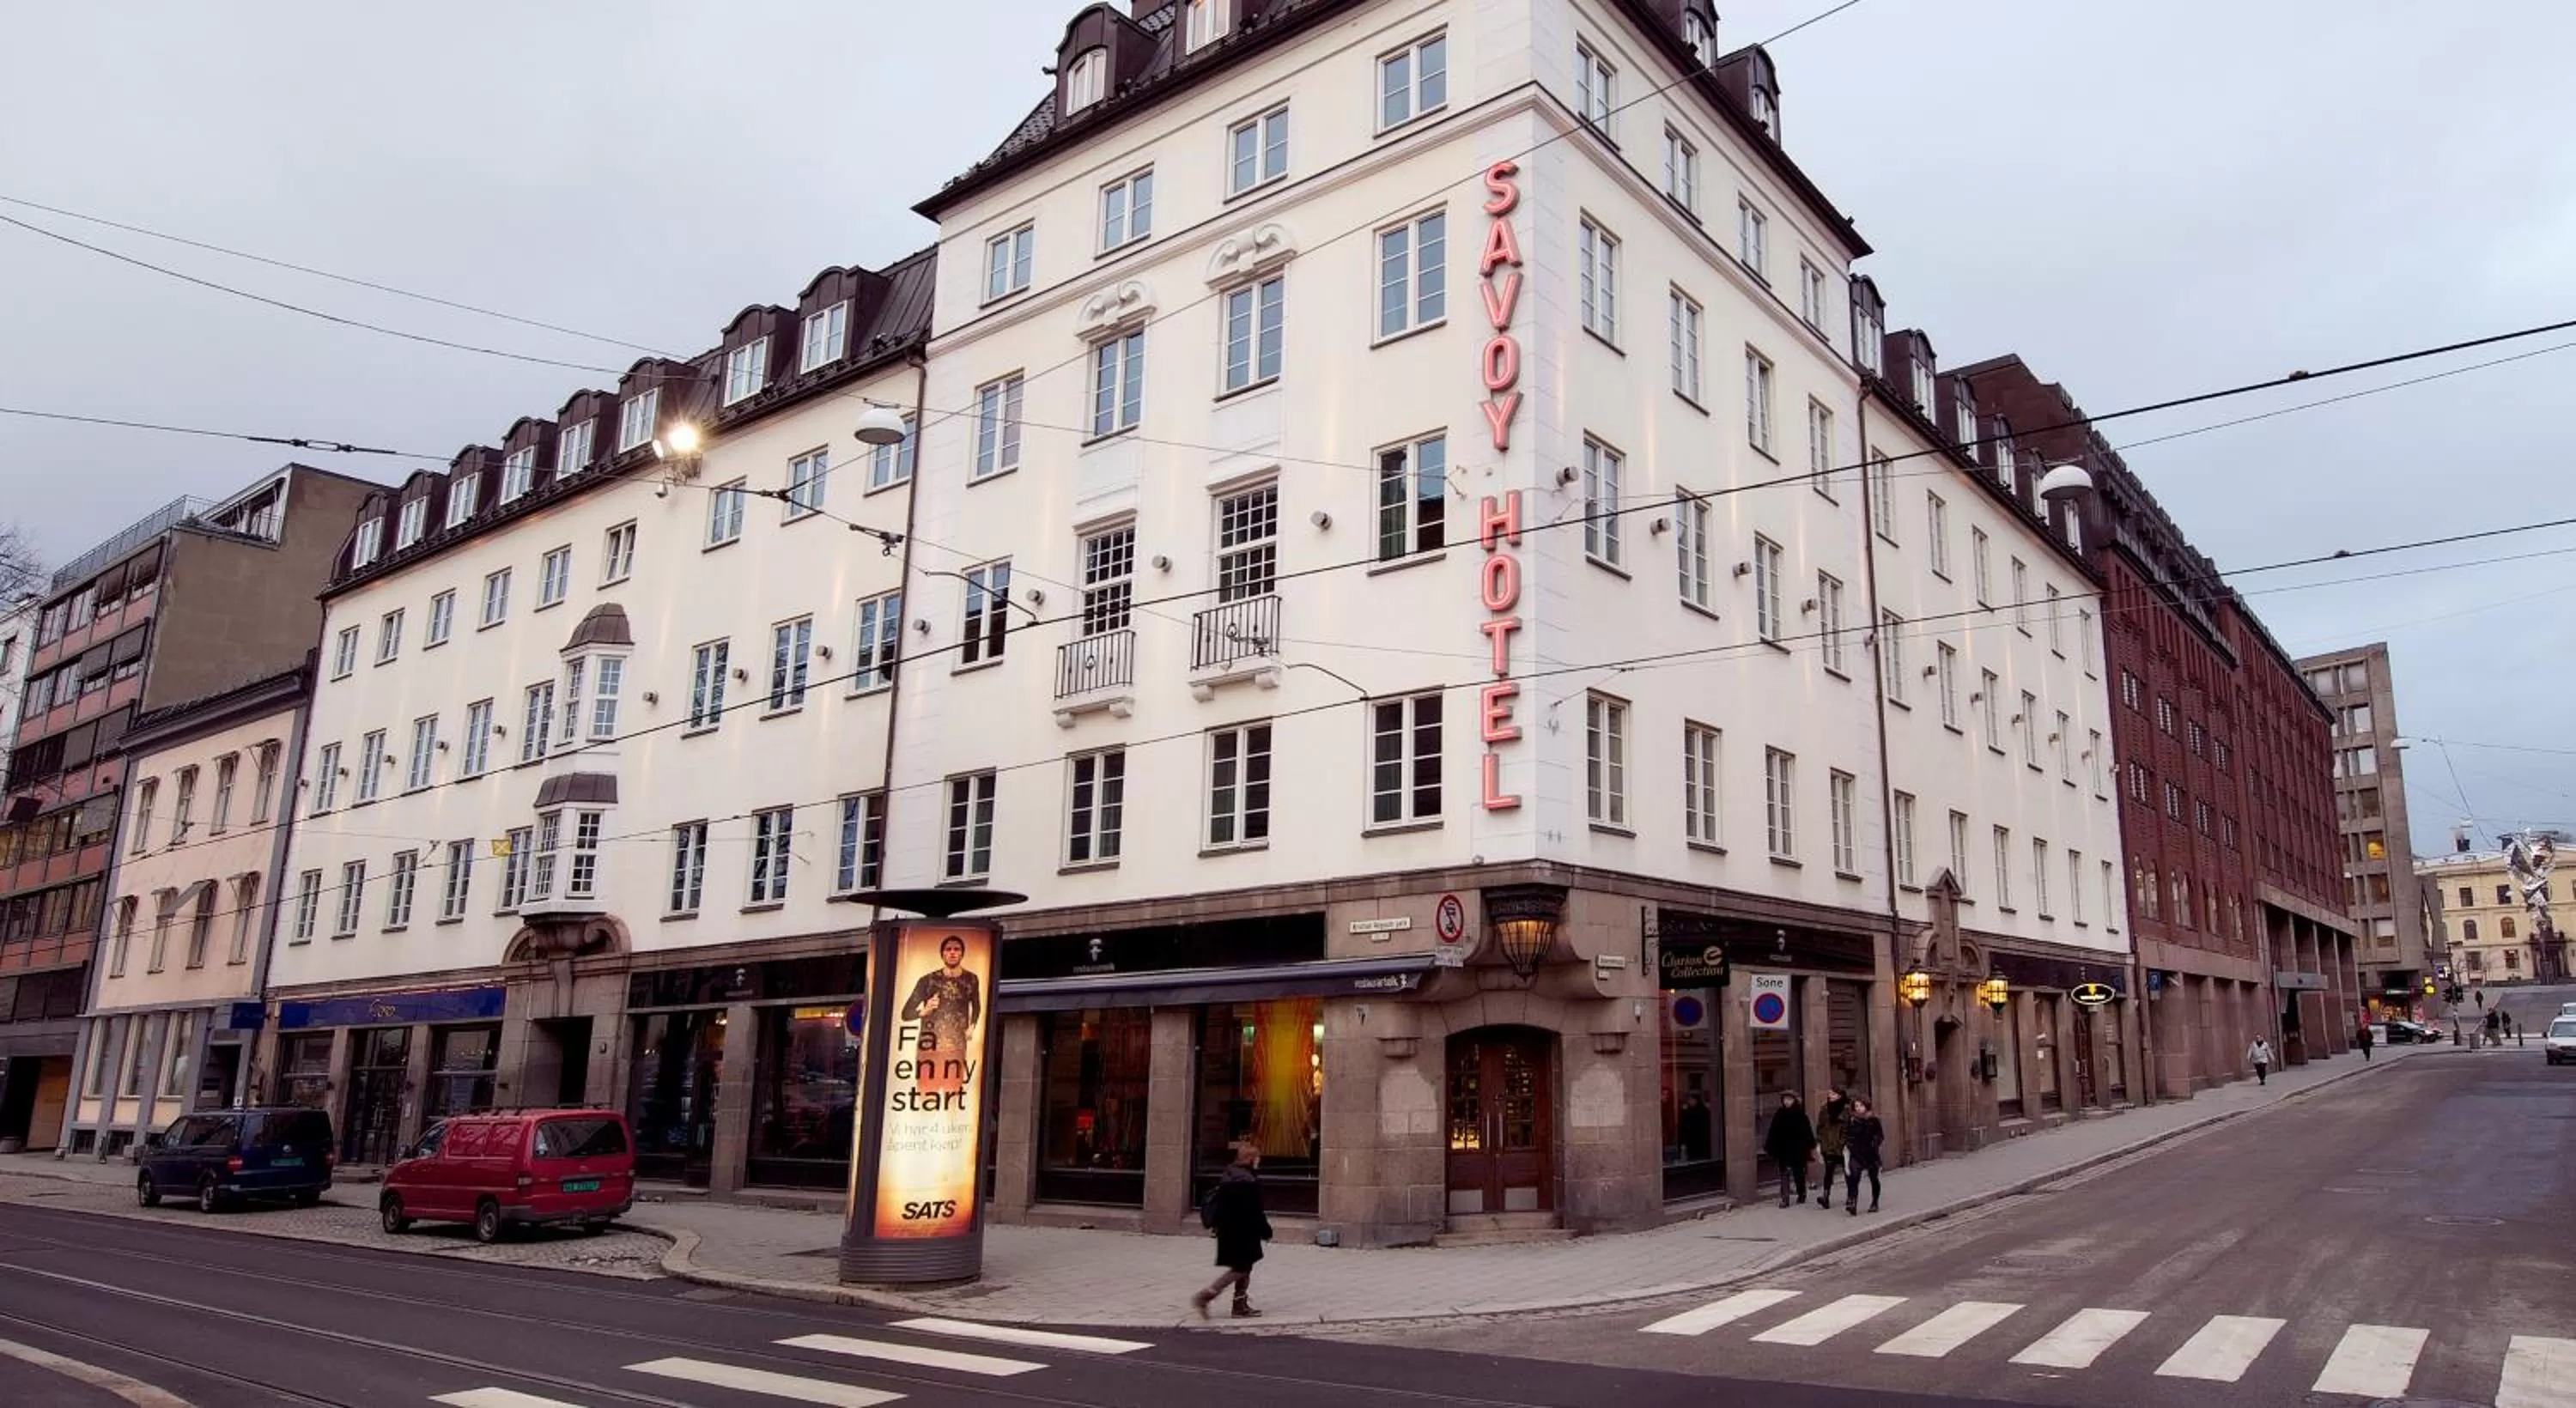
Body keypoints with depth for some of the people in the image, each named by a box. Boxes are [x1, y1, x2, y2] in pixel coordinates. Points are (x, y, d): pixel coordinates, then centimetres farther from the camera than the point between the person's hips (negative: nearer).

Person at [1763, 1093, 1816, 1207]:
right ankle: (1784, 1199, -5)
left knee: (1799, 1172, 14)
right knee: (1785, 1173, -4)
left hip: (1798, 1148, 0)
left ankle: (1802, 1195, 33)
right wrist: (1769, 1147, -2)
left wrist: (1811, 1146, -6)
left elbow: (1807, 1130, -2)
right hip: (1783, 1149, 0)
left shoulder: (1800, 1114, -4)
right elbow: (1773, 1132, 0)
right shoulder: (1779, 1114, -1)